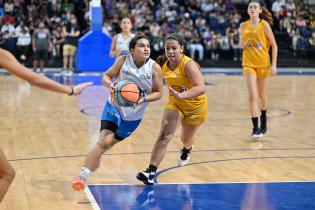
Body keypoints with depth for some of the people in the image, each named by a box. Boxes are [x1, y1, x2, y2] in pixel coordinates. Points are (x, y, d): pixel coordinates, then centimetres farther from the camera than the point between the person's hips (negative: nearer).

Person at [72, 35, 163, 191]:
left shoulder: (154, 68, -11)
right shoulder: (123, 61, -11)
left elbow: (158, 93, -5)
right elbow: (106, 76, -2)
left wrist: (143, 99, -24)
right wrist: (110, 84, -26)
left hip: (134, 115, 2)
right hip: (115, 106, -2)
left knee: (112, 142, 14)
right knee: (104, 141, -19)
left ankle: (96, 157, 46)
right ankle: (83, 175, -15)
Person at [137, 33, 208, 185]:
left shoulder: (188, 64, -31)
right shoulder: (164, 66, -12)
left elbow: (201, 88, -44)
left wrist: (182, 95, -56)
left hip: (195, 106, -3)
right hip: (174, 103, 3)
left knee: (186, 139, 18)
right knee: (164, 136, -16)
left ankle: (186, 150, 57)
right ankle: (151, 172, -19)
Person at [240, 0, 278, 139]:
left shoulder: (264, 25, -5)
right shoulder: (243, 26, 4)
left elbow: (274, 45, -2)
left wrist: (274, 64, -9)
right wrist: (243, 45, -5)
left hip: (263, 63, -1)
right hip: (248, 64, 1)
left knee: (261, 94, 12)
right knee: (252, 96, -10)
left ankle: (263, 119, 39)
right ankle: (256, 128, -8)